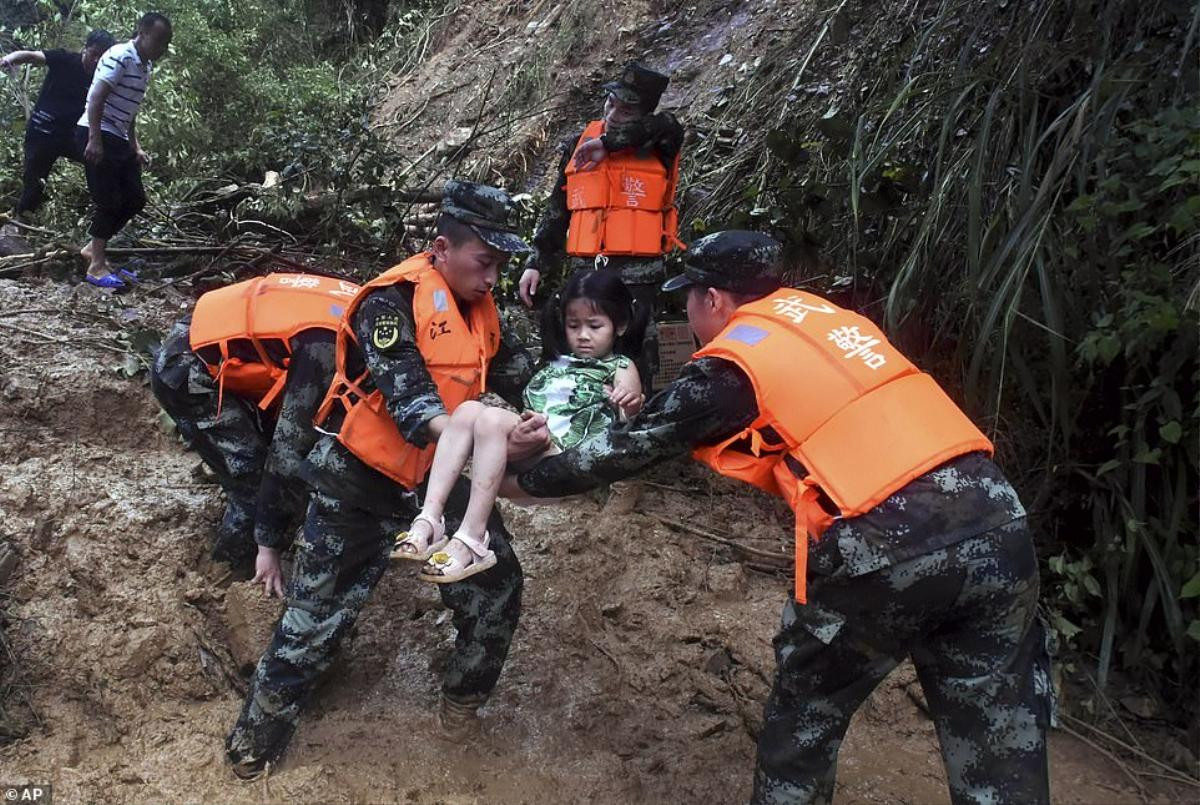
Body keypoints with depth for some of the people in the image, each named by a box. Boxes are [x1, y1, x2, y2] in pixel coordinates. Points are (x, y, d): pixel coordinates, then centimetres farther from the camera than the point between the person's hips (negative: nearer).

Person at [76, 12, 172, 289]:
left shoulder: (145, 66, 13)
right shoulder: (120, 56, -14)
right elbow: (96, 98, -20)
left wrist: (135, 147, 18)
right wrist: (94, 140, -25)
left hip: (118, 139, 9)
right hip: (97, 135, -9)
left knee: (135, 199, 8)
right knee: (109, 201, -8)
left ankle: (93, 248, 20)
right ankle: (97, 266, 0)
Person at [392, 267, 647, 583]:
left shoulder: (620, 367, 13)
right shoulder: (556, 364, 30)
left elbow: (626, 424, 0)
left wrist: (631, 404, -21)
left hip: (565, 454, -6)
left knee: (492, 419, -29)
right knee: (468, 409, -17)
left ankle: (471, 537, -34)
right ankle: (430, 518, -27)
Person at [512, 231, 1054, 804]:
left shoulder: (732, 364, 1)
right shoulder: (825, 315, 20)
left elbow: (630, 448, 7)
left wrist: (524, 481, 23)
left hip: (884, 552, -6)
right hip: (998, 526, 7)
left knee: (803, 717, 20)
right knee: (1002, 752, 15)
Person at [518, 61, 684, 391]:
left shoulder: (657, 147, 3)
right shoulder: (578, 146, 13)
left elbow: (669, 126, -22)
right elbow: (556, 212, 16)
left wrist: (608, 143, -16)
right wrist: (536, 262, 9)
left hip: (637, 271, -4)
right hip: (585, 270, 4)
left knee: (636, 360, -3)